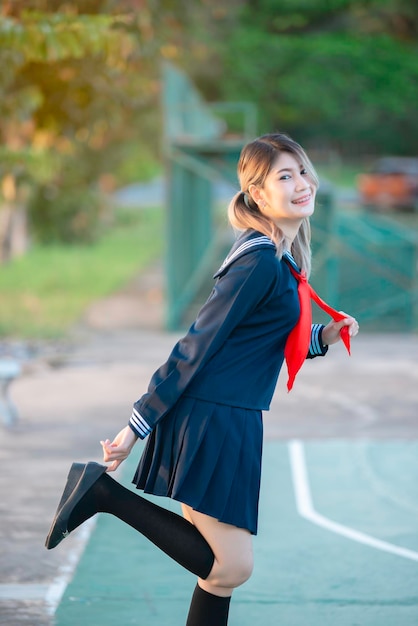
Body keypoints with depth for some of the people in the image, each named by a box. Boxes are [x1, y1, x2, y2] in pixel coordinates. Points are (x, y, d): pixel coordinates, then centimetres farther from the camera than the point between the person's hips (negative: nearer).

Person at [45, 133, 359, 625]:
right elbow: (197, 346, -17)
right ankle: (104, 493, -5)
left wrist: (322, 337, 6)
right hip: (212, 420, -10)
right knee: (232, 567, -8)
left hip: (229, 421, 10)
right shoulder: (261, 262, -16)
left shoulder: (279, 257, 14)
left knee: (221, 565, 14)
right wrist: (137, 426, -16)